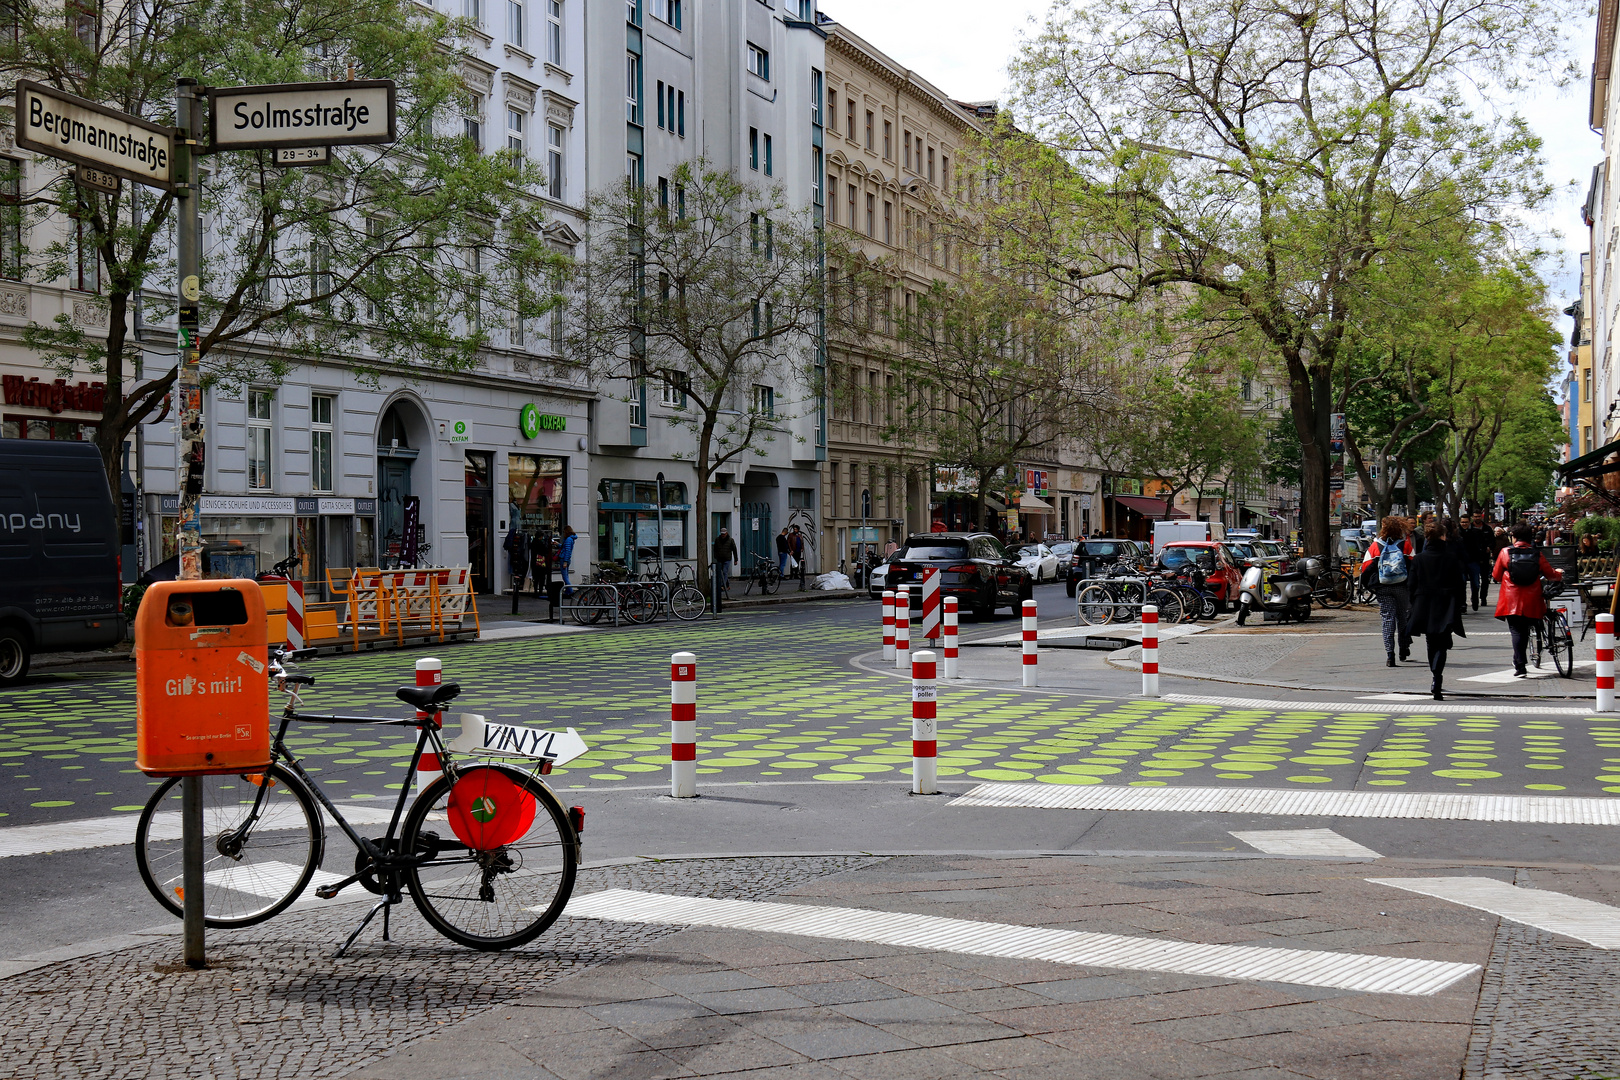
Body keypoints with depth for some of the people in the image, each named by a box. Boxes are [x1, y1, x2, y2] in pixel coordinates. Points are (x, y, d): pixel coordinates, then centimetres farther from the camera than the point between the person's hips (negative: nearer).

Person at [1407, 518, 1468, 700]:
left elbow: (1412, 585, 2)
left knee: (1431, 644, 17)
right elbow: (1460, 584, -2)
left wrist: (1414, 606, 11)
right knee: (1441, 645, -3)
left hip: (1424, 607, 2)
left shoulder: (1418, 559, -1)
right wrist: (1461, 605, 7)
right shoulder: (1451, 559, -5)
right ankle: (1436, 680, -23)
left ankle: (1436, 679, 25)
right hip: (1446, 609, -2)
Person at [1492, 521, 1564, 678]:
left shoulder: (1505, 553, -4)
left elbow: (1496, 576, 4)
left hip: (1511, 600, -2)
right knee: (1524, 630, 17)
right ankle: (1519, 661, 28)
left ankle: (1520, 667, -11)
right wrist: (1560, 574, 31)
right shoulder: (1537, 554, -1)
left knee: (1516, 631, 0)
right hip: (1531, 601, 2)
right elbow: (1551, 575, 8)